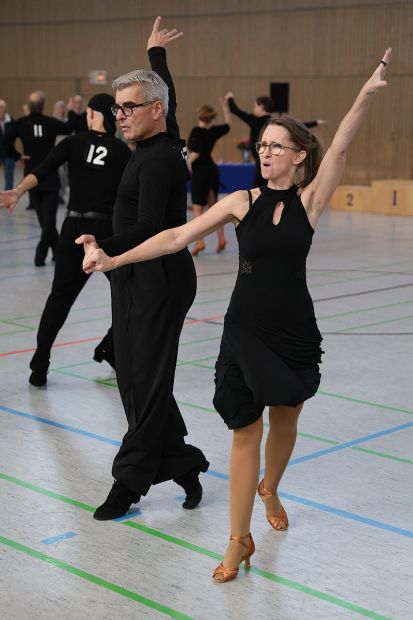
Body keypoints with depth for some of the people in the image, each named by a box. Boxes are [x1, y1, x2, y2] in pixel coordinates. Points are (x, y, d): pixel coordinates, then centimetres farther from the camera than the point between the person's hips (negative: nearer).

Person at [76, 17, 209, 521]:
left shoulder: (159, 158, -17)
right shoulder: (156, 143, 10)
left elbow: (149, 226, -28)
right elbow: (165, 90, 31)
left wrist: (107, 249, -41)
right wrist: (156, 53, 46)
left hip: (161, 280, -10)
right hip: (135, 277, 10)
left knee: (148, 381, -4)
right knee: (133, 377, 10)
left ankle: (130, 482, 2)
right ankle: (182, 465, 18)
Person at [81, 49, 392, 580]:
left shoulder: (310, 200, -3)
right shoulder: (242, 201, -2)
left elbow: (339, 147, -18)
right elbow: (177, 237, -3)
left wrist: (366, 95, -32)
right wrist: (114, 260, -7)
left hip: (295, 333, 0)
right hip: (245, 330, 0)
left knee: (284, 419, 18)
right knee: (245, 431, 1)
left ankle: (270, 490, 48)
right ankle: (239, 541, 10)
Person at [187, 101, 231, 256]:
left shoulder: (196, 131, -16)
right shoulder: (213, 131, 3)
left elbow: (196, 152, -26)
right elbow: (228, 124, 22)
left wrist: (189, 161, -9)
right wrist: (225, 107, 30)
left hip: (200, 172, -6)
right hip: (212, 170, 7)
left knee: (197, 208, -4)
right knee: (213, 206, 17)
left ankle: (200, 241, -14)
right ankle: (221, 239, 15)